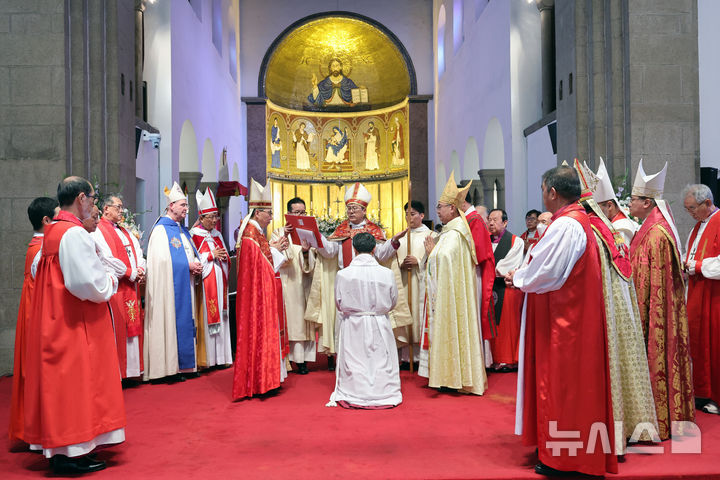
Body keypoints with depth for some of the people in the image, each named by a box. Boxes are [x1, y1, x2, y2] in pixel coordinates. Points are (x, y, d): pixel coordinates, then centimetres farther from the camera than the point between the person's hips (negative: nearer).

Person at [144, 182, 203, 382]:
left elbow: (192, 254, 25)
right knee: (171, 321, -6)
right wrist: (188, 265, -16)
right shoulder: (161, 230, -9)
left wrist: (196, 266, 3)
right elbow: (162, 258, -19)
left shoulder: (182, 230, 19)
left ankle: (184, 364, 15)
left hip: (186, 285, 9)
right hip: (170, 286, -9)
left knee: (185, 322, 9)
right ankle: (169, 367, 0)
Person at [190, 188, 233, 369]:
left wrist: (224, 256, -1)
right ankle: (205, 359, -2)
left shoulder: (217, 235, 16)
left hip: (219, 280, 6)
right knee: (206, 316, -8)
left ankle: (221, 357, 10)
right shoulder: (194, 235, -3)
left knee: (220, 316, 5)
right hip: (205, 281, -6)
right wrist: (211, 255, -11)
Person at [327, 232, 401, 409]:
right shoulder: (387, 274, -9)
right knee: (380, 363, 13)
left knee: (354, 365, 11)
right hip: (379, 327, 0)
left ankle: (353, 396, 17)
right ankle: (382, 393, 20)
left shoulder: (343, 274, -11)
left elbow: (339, 303, 1)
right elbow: (393, 302, 4)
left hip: (352, 327, 0)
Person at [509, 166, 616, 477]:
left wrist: (517, 279, -4)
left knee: (560, 383, 0)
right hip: (575, 315, 10)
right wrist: (522, 275, 9)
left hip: (561, 320, -10)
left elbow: (545, 273, -22)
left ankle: (560, 459, 12)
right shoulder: (577, 220, 12)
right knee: (570, 382, 17)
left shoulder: (565, 226, -21)